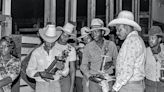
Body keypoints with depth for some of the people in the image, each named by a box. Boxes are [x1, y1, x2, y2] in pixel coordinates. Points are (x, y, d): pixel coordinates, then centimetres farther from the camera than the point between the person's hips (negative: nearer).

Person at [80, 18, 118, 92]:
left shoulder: (111, 44, 0)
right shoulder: (88, 47, -2)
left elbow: (116, 59, 13)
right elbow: (83, 65, 3)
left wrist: (111, 63, -8)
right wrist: (90, 77, -11)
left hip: (108, 80, 1)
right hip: (94, 80, -1)